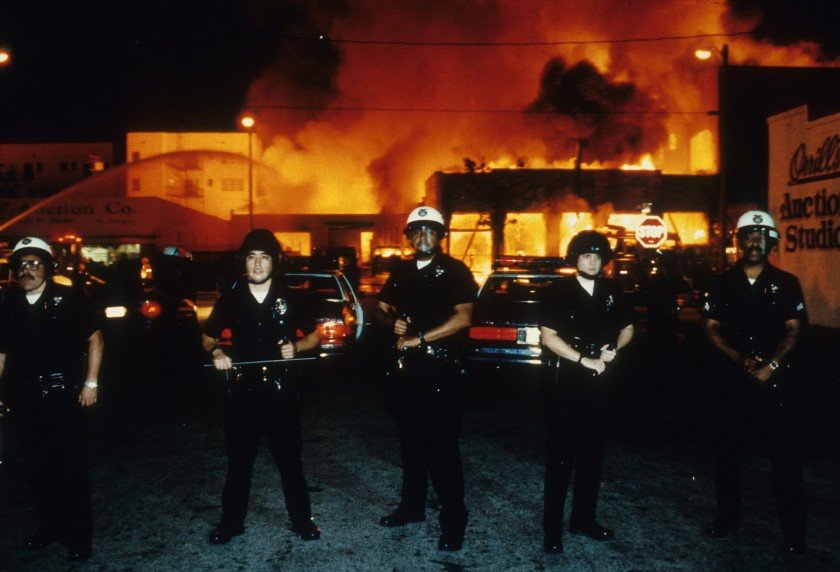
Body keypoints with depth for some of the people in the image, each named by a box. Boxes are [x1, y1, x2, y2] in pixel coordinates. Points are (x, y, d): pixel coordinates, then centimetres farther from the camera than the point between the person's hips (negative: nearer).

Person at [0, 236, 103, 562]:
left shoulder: (67, 299, -7)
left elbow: (95, 339, -2)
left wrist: (90, 383, -7)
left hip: (64, 396, -4)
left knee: (71, 467, 3)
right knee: (37, 467, 13)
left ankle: (80, 534, 15)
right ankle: (49, 526, 29)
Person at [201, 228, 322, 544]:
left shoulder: (289, 298, 0)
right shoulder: (230, 299, 2)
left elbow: (314, 337, 8)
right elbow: (207, 338, 12)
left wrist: (296, 347, -13)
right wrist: (216, 352, -9)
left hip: (281, 391, -1)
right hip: (242, 391, 1)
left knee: (289, 458, 8)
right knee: (239, 459, 12)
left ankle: (302, 520, 22)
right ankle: (231, 522, 28)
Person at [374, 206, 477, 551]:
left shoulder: (454, 271, -5)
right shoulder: (401, 272, 12)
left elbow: (462, 318, -15)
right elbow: (381, 308, 21)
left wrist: (418, 339, -15)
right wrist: (392, 323, -3)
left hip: (441, 370, -6)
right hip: (405, 368, 6)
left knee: (442, 448, -3)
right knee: (410, 442, 16)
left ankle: (453, 522, 8)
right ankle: (412, 507, 31)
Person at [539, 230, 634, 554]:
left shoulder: (612, 291, 6)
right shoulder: (558, 291, -7)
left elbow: (627, 328, 16)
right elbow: (548, 336, -13)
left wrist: (614, 349, -4)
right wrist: (585, 360, -17)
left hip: (599, 382, 5)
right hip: (566, 381, -5)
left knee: (593, 451, 13)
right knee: (561, 454, -1)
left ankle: (583, 519, 27)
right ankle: (552, 528, 7)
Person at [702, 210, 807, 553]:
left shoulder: (786, 283, 2)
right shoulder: (724, 284, 6)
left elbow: (794, 331, -2)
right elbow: (711, 329, 3)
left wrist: (771, 366, -14)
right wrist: (740, 359, -10)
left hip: (776, 379, -2)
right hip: (732, 378, 2)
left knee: (785, 455, 1)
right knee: (728, 450, 10)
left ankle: (794, 531, 11)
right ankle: (727, 517, 25)